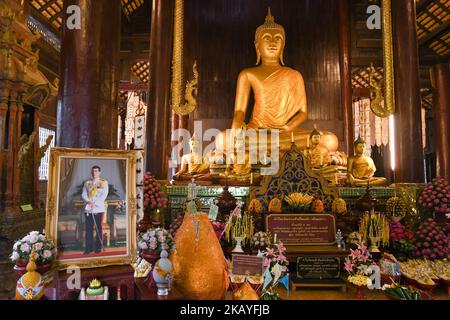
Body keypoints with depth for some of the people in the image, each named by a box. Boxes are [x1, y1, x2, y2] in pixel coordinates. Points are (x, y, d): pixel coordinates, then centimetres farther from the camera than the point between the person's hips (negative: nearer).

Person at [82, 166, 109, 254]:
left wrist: (95, 203, -15)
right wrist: (88, 201, -13)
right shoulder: (87, 183, 15)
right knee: (88, 229, 3)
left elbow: (104, 195, -5)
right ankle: (89, 248, 11)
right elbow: (83, 194, 7)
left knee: (99, 228, 0)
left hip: (99, 209, -3)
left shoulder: (104, 182, 6)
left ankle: (98, 247, 10)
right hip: (88, 209, 3)